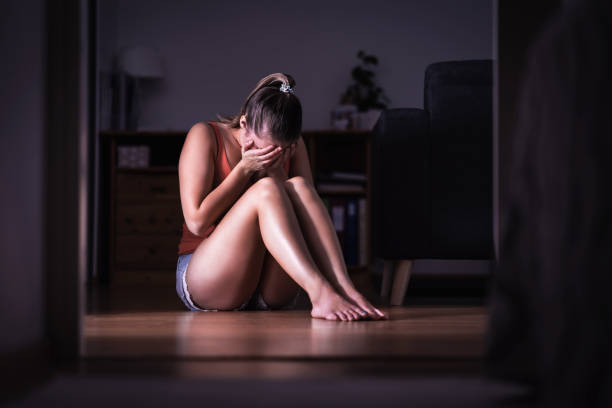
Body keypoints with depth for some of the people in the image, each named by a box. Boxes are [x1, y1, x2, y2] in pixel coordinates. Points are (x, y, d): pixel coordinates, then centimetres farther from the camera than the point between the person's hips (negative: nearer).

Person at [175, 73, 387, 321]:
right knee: (265, 189, -28)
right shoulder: (205, 136, -4)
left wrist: (277, 173, -13)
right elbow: (197, 222, -12)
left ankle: (344, 289, -38)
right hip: (204, 279, -3)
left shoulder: (294, 147, 8)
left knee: (298, 186, -22)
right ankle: (320, 292, -47)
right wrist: (244, 169, -13)